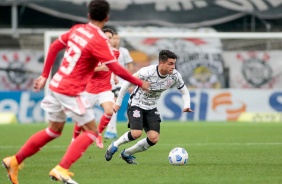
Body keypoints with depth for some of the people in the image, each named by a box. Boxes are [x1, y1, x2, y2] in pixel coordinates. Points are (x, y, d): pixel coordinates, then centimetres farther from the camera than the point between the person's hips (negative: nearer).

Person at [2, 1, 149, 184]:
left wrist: (45, 75, 22)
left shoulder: (77, 29, 6)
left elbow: (54, 47, 14)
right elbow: (116, 69, -18)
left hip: (56, 86, 8)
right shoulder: (99, 40, -17)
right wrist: (139, 83, -6)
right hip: (72, 92, -8)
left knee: (54, 130, 23)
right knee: (91, 132, 1)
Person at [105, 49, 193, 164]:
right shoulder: (147, 72, -27)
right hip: (136, 104, -5)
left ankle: (127, 154, 11)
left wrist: (186, 106, -19)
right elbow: (127, 82, -14)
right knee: (136, 133, -26)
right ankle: (115, 145, 4)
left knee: (154, 138, -11)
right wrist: (118, 103, -8)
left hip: (151, 108, 5)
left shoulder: (175, 75, -14)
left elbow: (184, 92, 2)